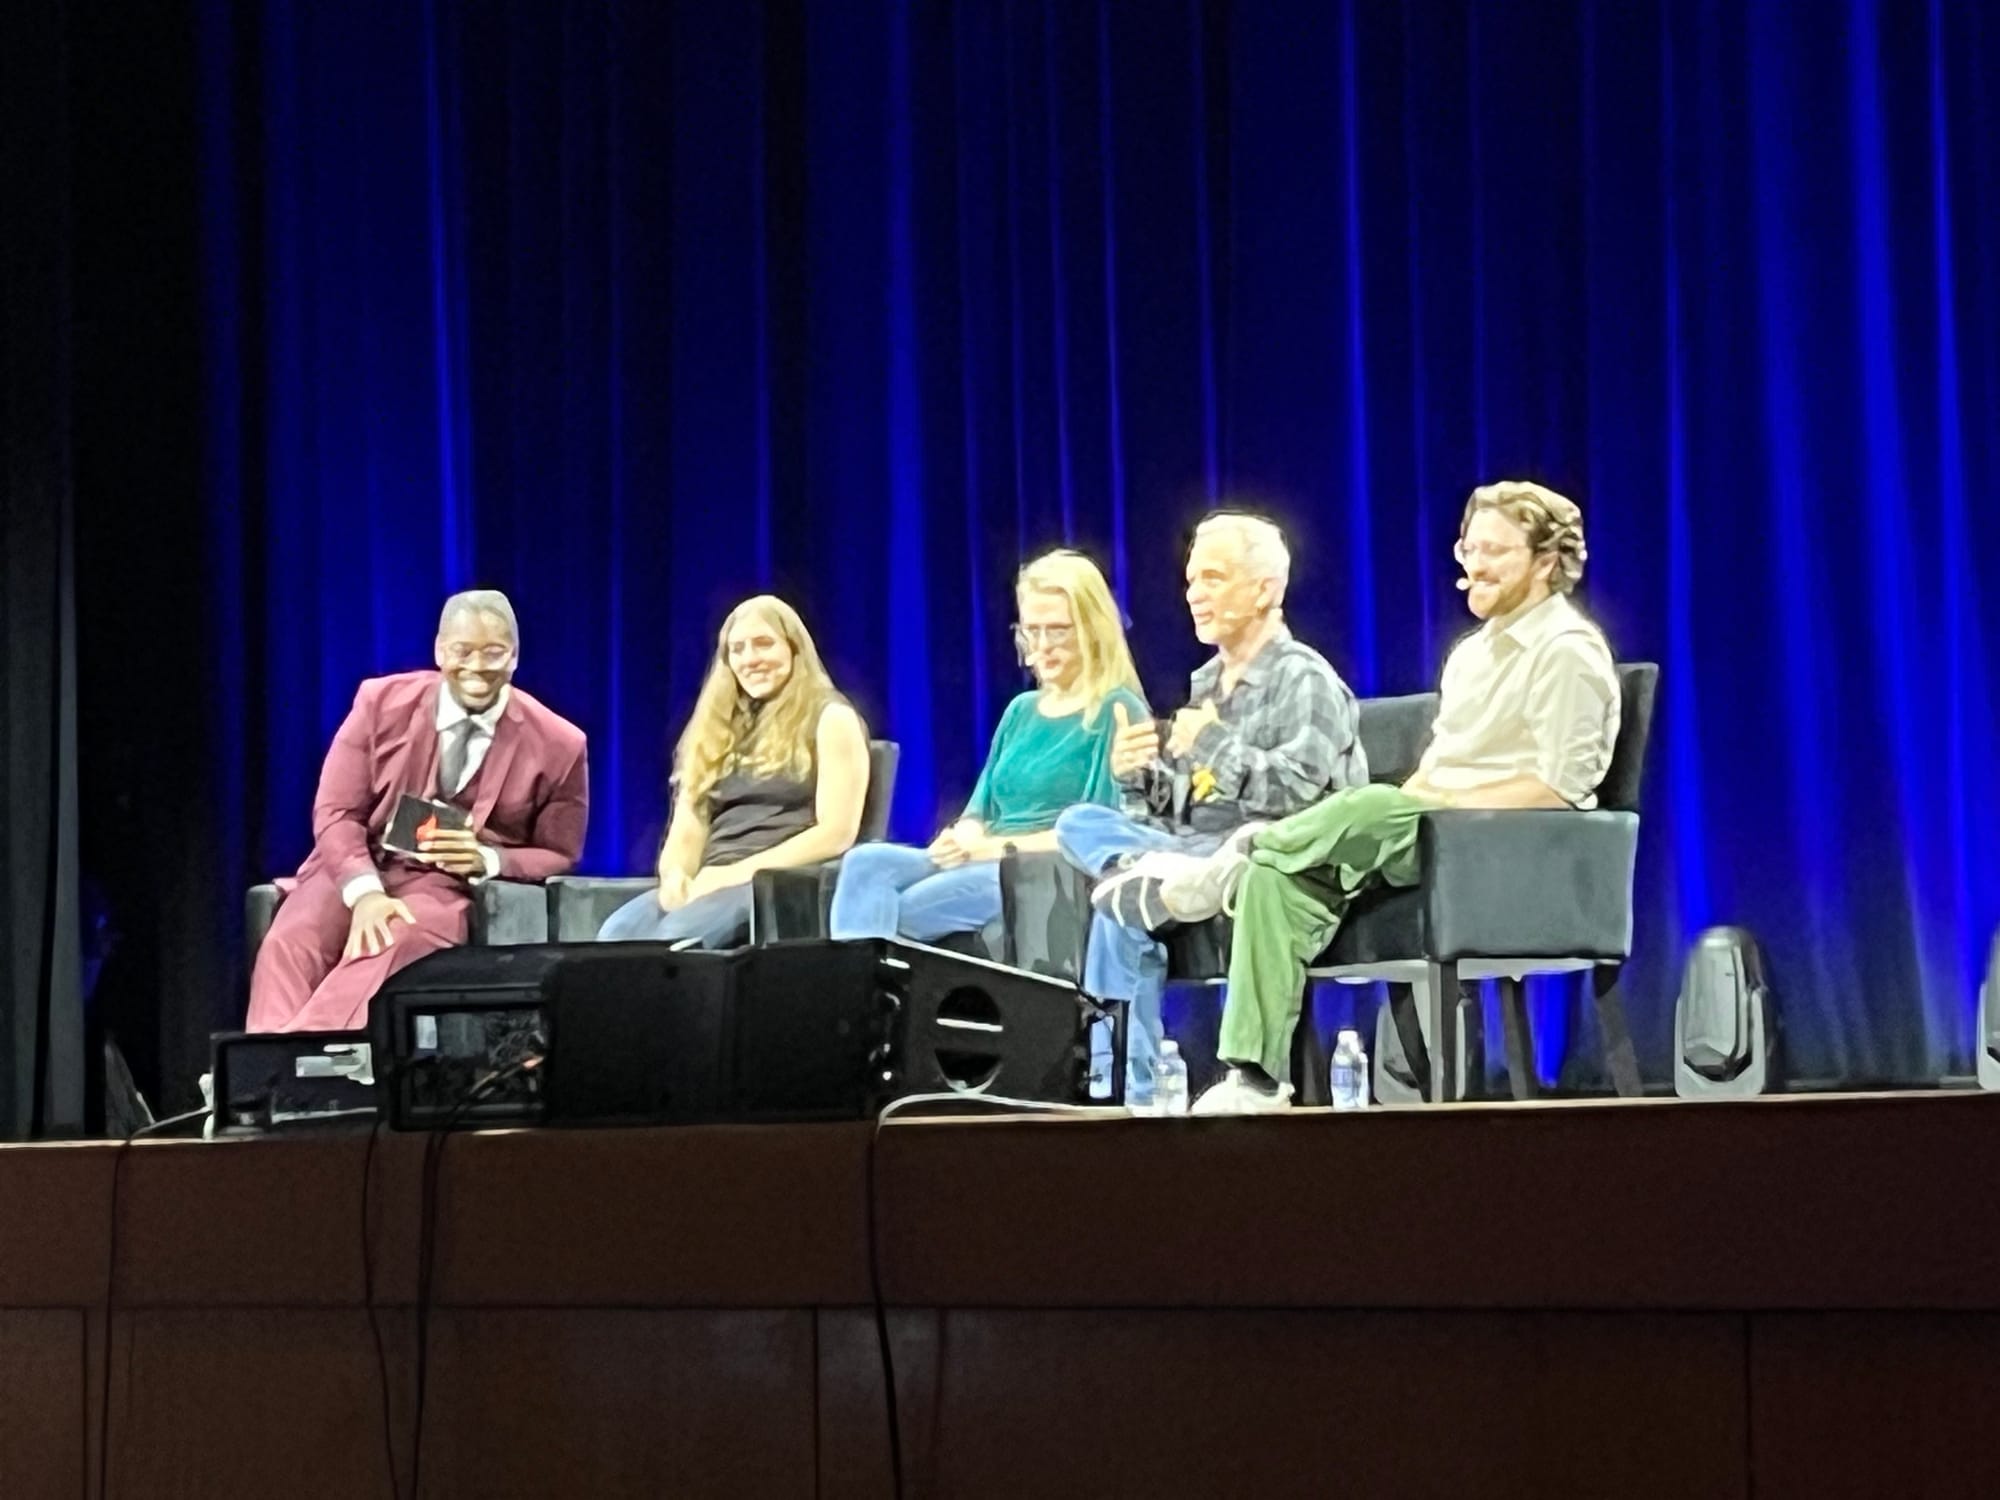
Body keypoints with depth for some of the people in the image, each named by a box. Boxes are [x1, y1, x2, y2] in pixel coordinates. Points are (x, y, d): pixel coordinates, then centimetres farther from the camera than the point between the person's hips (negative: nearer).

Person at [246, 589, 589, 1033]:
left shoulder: (556, 745, -4)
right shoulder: (381, 702, -2)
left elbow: (559, 856, 5)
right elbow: (336, 814, -2)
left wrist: (488, 861, -17)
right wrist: (364, 891, -23)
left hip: (453, 886, -2)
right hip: (359, 870, 2)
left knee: (393, 944, -37)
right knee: (288, 944, -30)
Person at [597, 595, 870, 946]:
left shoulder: (829, 719, 8)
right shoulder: (719, 728, 25)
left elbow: (836, 833, -4)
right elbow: (687, 832, 18)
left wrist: (742, 871, -14)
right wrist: (676, 875, -7)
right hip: (710, 885, 5)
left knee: (676, 937, -37)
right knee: (616, 934, -29)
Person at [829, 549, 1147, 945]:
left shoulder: (1116, 712, -1)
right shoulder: (1021, 710, 23)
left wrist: (1000, 846, -15)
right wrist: (962, 838, -6)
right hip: (985, 866, 7)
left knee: (888, 913, -28)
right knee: (866, 864, -22)